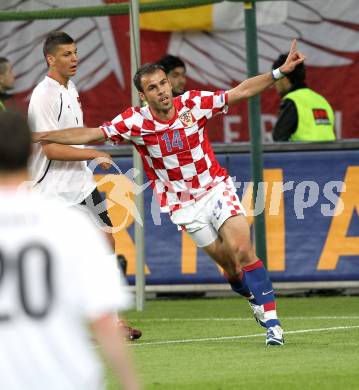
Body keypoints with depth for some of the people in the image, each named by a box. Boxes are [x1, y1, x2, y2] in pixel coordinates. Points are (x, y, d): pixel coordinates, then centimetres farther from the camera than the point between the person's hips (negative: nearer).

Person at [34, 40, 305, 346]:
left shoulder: (194, 103, -9)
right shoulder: (135, 121, -12)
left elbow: (241, 92, -3)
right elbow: (91, 134, -10)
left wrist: (280, 72, -9)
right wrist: (44, 136, -17)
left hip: (217, 189, 0)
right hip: (184, 205, 0)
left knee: (243, 251, -17)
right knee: (231, 266, 0)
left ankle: (271, 320, -12)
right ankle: (256, 300, 29)